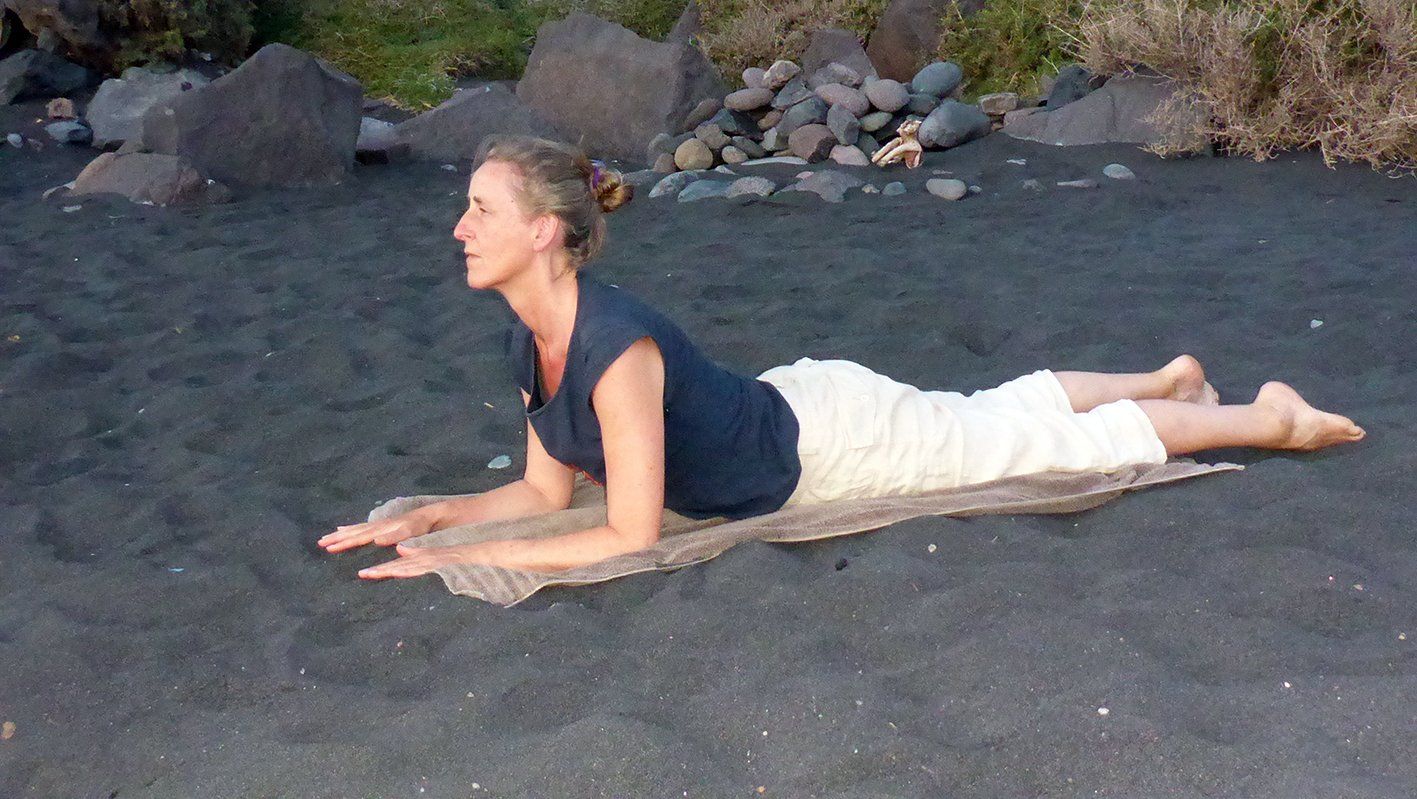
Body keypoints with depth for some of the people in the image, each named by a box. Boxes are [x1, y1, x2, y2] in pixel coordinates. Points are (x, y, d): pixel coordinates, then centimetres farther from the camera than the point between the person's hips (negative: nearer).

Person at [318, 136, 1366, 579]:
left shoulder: (615, 343, -36)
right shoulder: (530, 340, -11)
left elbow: (630, 536, -32)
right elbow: (548, 490, 0)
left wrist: (466, 558, -31)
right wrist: (435, 515, -10)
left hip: (827, 436, -7)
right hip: (781, 410, 7)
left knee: (1046, 435, 9)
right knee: (995, 408, 25)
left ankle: (1272, 415, 29)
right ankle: (1172, 378, 47)